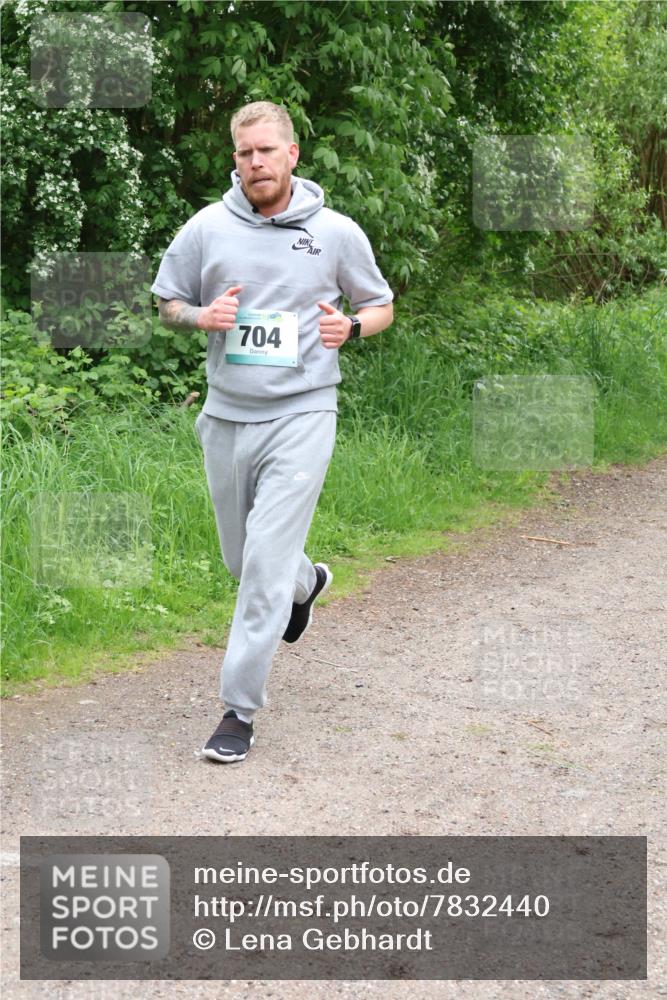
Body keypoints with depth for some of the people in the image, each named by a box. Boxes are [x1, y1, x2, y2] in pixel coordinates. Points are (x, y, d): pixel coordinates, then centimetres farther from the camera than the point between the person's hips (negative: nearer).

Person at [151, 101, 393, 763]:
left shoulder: (337, 232, -2)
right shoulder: (206, 228, 1)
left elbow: (380, 306, 11)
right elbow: (167, 305, 13)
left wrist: (350, 326, -12)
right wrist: (201, 316, -10)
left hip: (300, 415, -4)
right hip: (226, 416, 4)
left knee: (266, 563, -12)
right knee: (242, 558, 18)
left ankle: (240, 709, -3)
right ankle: (307, 582, 54)